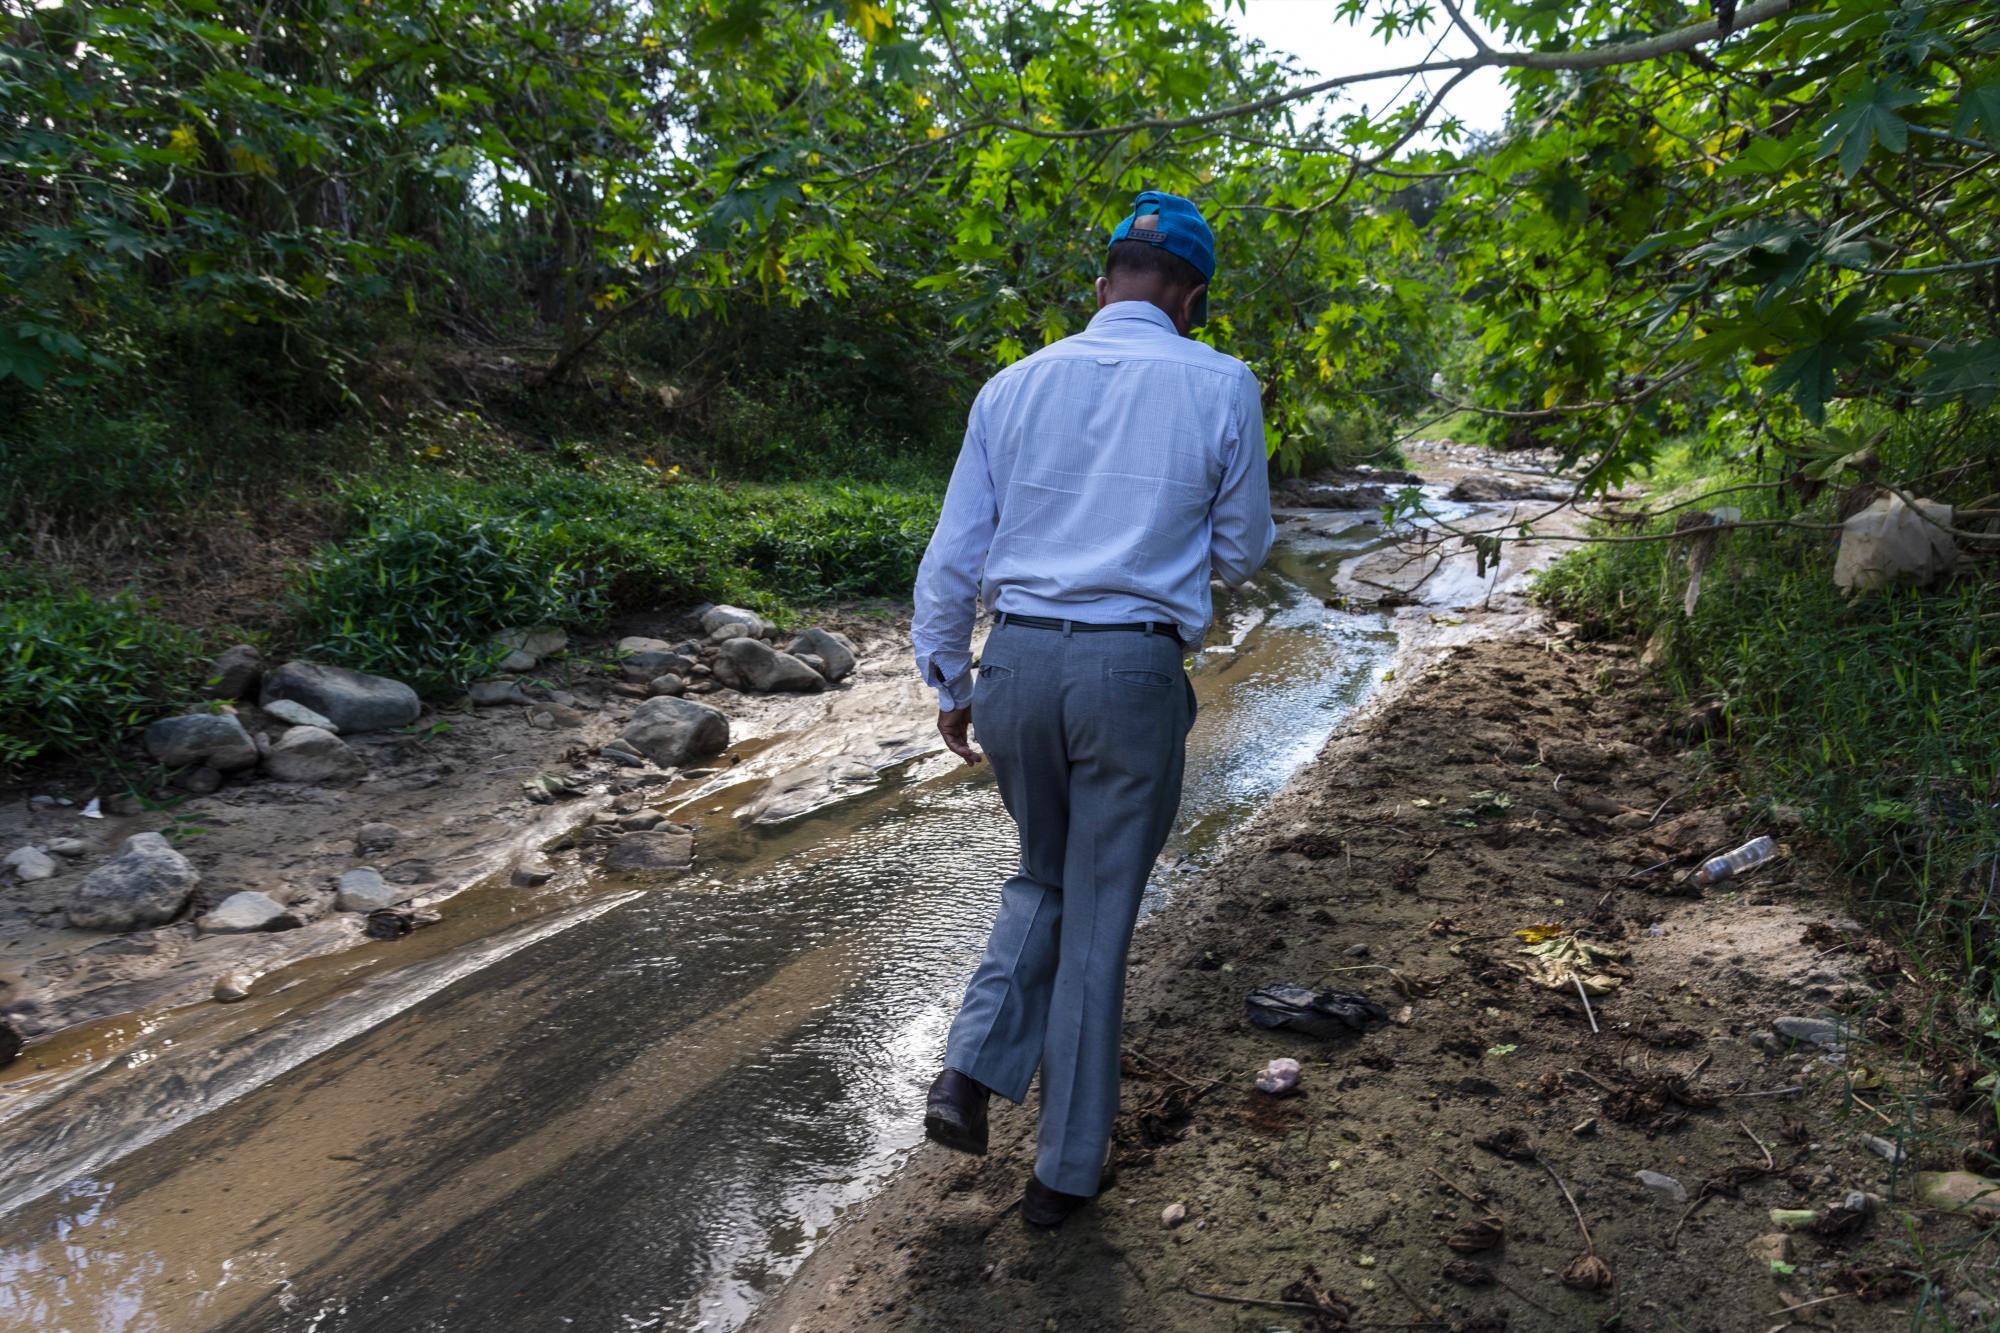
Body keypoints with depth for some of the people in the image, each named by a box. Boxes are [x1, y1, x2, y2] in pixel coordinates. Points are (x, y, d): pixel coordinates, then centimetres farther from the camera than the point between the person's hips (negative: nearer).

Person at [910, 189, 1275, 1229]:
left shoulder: (1013, 386, 7)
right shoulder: (1221, 386, 0)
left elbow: (953, 557, 7)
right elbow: (1242, 553, 8)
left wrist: (948, 681, 17)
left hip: (1017, 660, 3)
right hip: (1134, 669, -2)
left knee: (1042, 875, 26)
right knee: (1098, 914, 11)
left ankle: (972, 1069, 10)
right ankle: (1064, 1170, 24)